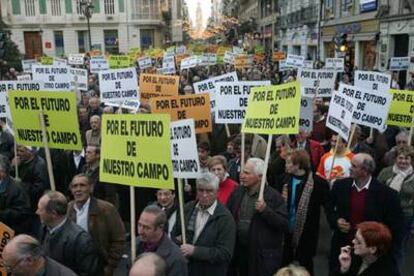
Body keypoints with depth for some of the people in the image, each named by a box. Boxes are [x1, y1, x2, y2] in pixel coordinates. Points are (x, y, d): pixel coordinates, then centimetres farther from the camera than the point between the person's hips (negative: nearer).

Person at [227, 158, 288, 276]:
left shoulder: (274, 196, -11)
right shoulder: (237, 192, 4)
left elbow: (285, 225, -16)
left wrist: (265, 210, -26)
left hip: (264, 255, -5)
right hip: (240, 251, 5)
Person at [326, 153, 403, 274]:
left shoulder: (386, 193, -16)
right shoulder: (340, 185, -6)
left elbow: (395, 226, -8)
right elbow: (329, 207, 9)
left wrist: (391, 255, -8)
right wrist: (336, 220, -11)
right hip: (342, 246, 3)